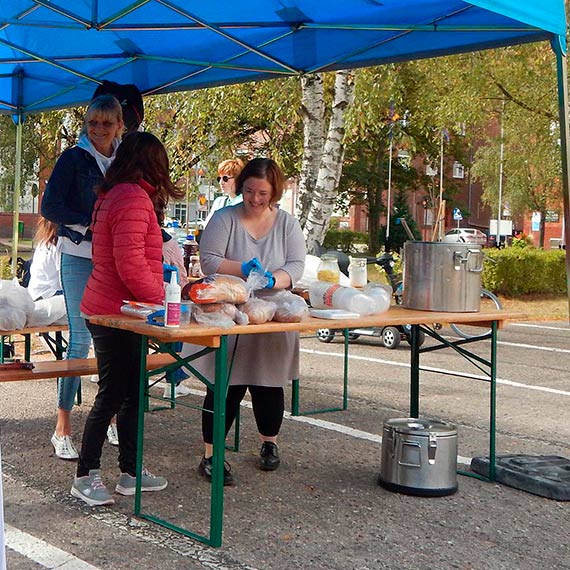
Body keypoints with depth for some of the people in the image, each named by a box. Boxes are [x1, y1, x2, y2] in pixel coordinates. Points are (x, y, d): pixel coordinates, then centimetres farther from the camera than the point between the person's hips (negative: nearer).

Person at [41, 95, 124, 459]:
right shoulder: (74, 159, -2)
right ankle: (63, 427, 1)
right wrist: (92, 223, -15)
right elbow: (50, 207, -8)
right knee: (81, 339, -6)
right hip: (80, 258, -4)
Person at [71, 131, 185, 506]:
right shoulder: (134, 198, -17)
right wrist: (160, 298, -13)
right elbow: (131, 265, -24)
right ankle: (86, 477, 10)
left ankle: (131, 472, 23)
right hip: (117, 313, -10)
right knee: (112, 395, -1)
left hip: (108, 309, 10)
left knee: (130, 393, 14)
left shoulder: (115, 195, 15)